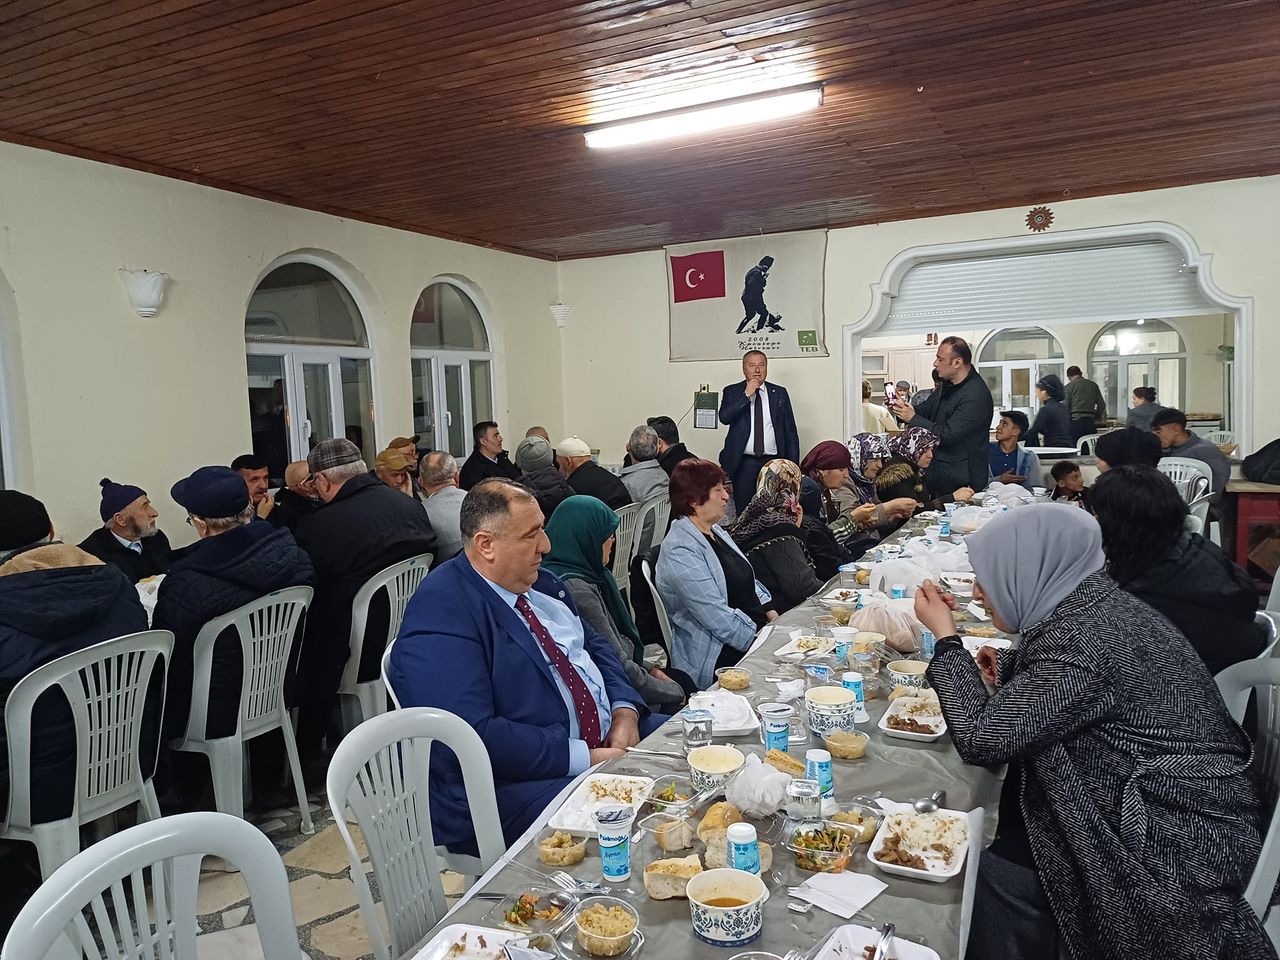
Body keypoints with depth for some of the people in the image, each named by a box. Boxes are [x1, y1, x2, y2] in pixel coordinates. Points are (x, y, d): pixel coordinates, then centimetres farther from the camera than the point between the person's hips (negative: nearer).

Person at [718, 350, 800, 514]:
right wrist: (746, 395, -11)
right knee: (743, 512, 0)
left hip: (774, 462, 1)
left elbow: (791, 432, 10)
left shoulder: (780, 393, 11)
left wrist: (793, 466, 4)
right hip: (743, 463, -1)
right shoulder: (732, 392, 8)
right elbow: (724, 418, -11)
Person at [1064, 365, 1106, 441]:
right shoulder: (1093, 385, 14)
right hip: (1090, 422, 4)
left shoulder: (1069, 386, 1)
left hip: (1075, 421, -4)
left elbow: (1066, 407, -4)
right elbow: (1102, 404, 13)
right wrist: (1096, 417, 26)